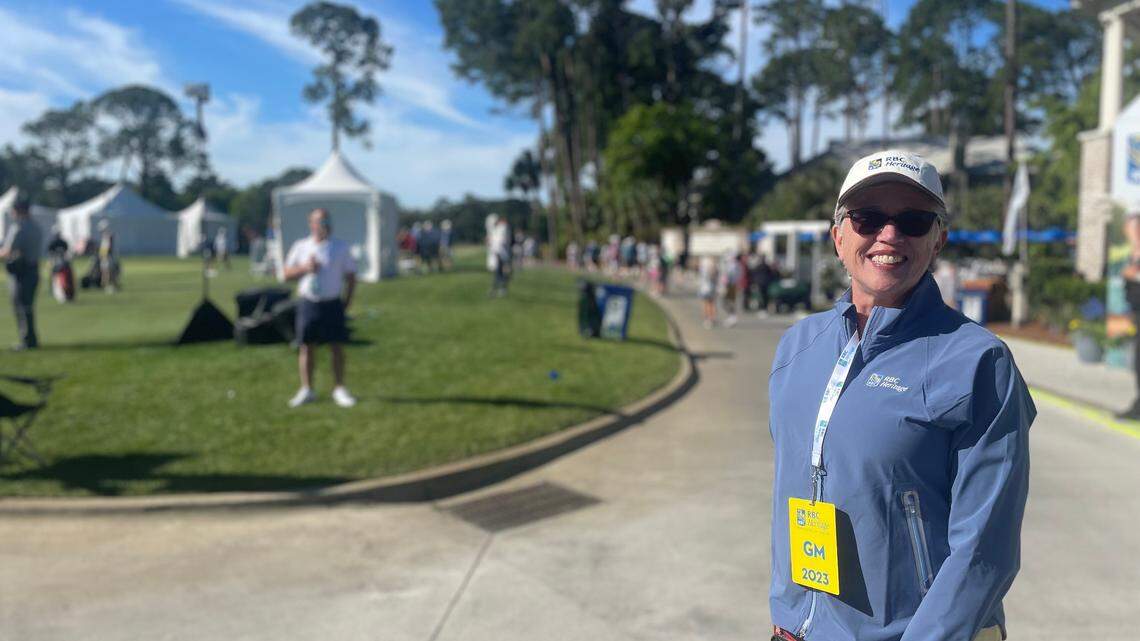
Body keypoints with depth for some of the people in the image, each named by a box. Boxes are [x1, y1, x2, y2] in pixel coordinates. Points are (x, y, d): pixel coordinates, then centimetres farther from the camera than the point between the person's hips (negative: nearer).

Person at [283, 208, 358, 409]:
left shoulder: (341, 247, 4)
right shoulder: (300, 247, 7)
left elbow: (351, 275, 7)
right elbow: (287, 274, 8)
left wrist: (347, 300, -3)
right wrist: (304, 268, -11)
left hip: (332, 303, -1)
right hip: (308, 302, 1)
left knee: (337, 347, -2)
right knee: (307, 346, 3)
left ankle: (339, 390, 7)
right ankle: (306, 390, 13)